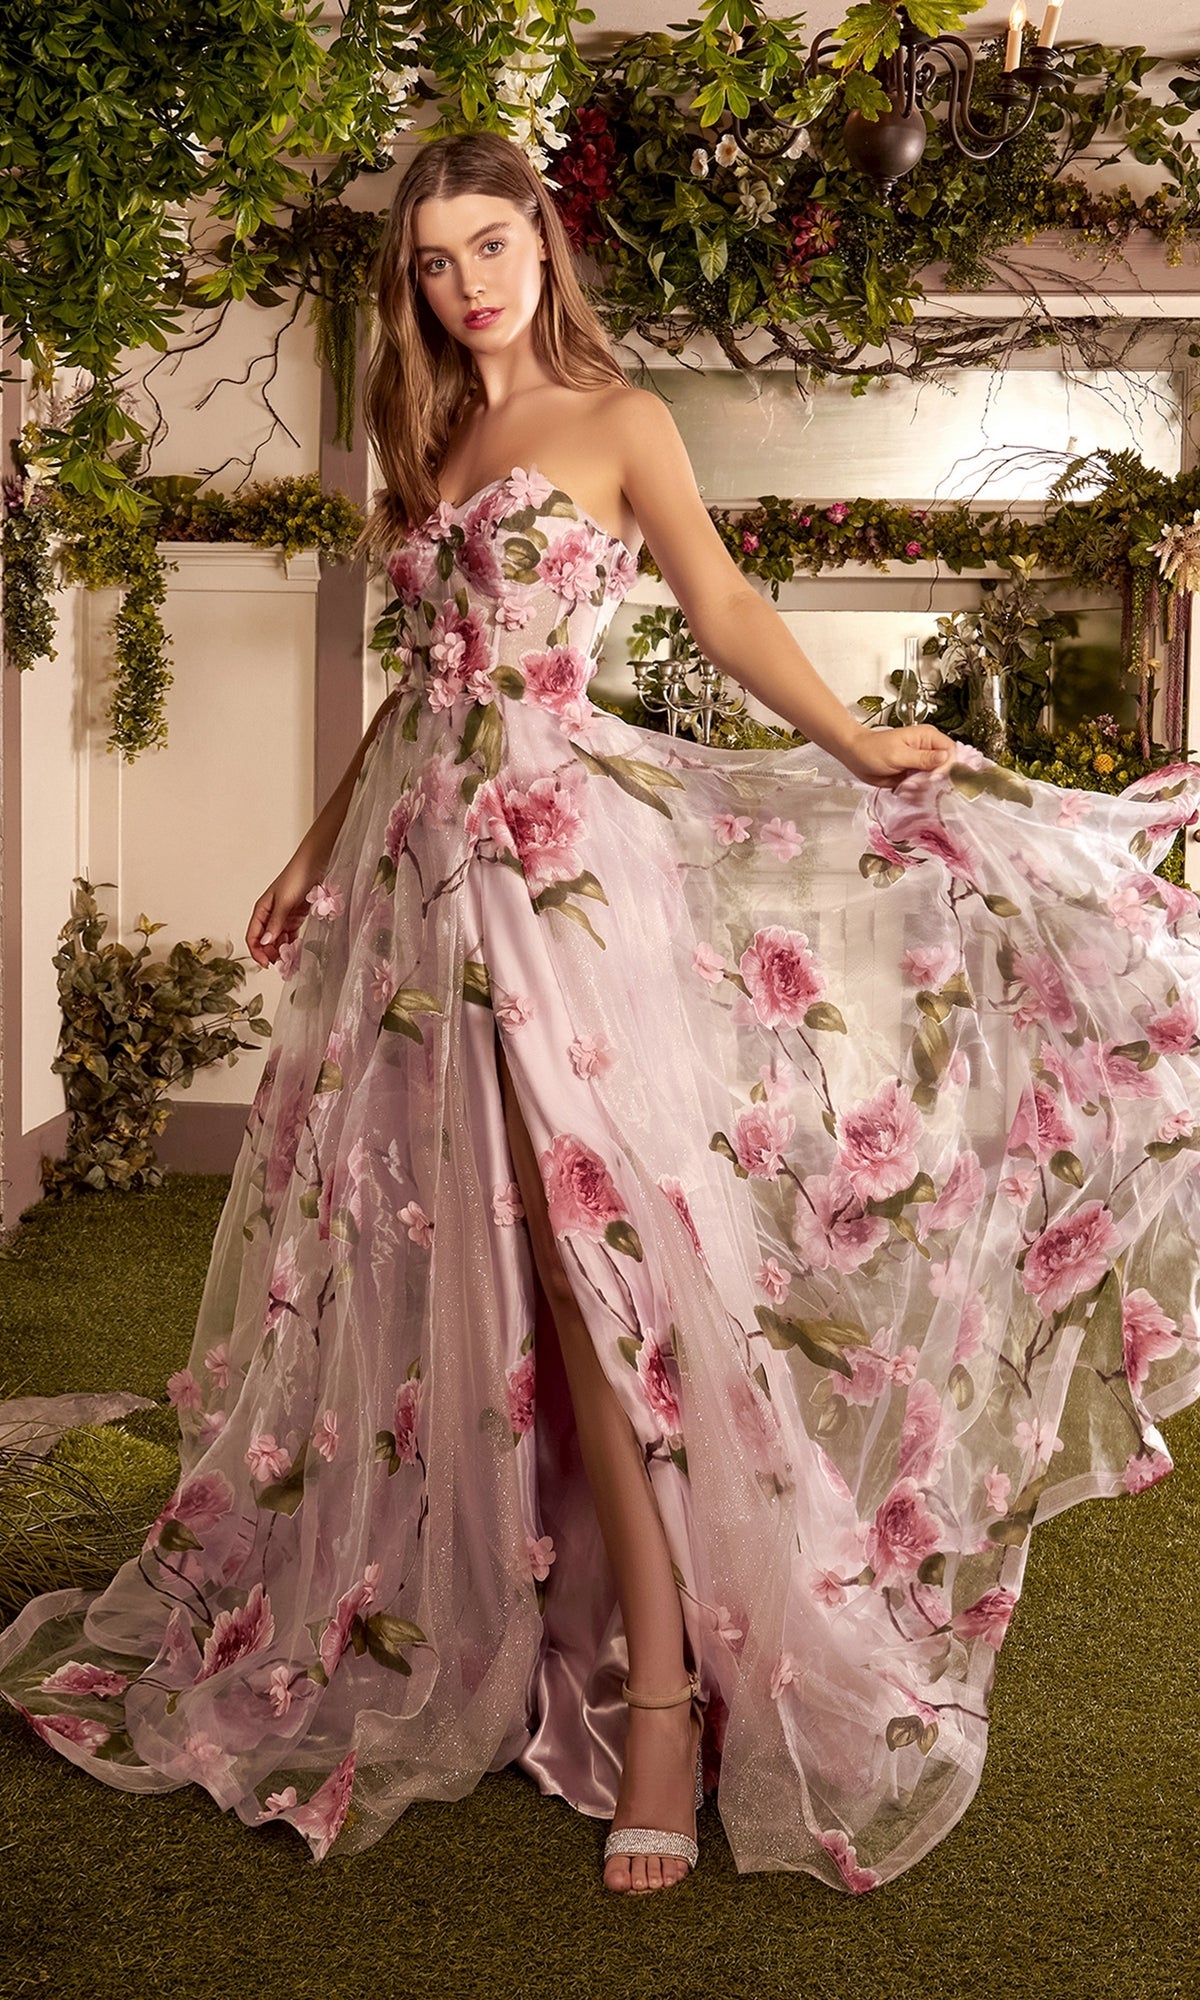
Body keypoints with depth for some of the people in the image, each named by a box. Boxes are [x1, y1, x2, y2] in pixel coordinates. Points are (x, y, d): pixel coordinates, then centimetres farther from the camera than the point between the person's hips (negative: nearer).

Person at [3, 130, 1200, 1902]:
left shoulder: (617, 418, 3)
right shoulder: (426, 441, 20)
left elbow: (722, 603, 0)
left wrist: (858, 742, -10)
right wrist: (325, 843, 23)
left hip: (559, 840, -6)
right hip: (423, 846, 6)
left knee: (587, 1241, -11)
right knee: (432, 1246, 9)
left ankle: (661, 1690, -7)